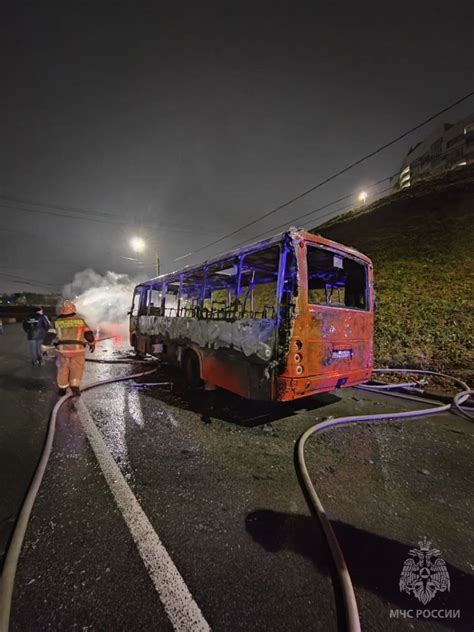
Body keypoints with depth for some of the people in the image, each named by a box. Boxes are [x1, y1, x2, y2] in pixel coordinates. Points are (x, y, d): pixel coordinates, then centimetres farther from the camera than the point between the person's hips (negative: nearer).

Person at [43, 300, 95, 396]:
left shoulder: (57, 322, 2)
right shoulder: (80, 320, -1)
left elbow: (50, 335, 1)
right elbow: (88, 334, 5)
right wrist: (92, 343, 19)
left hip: (63, 349, 2)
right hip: (77, 349, -2)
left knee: (63, 369, 17)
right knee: (77, 368, 8)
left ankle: (62, 389, 27)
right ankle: (75, 386, -5)